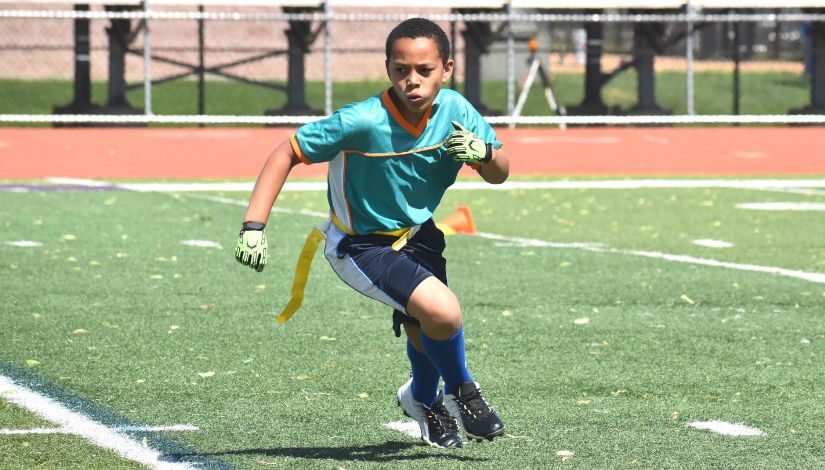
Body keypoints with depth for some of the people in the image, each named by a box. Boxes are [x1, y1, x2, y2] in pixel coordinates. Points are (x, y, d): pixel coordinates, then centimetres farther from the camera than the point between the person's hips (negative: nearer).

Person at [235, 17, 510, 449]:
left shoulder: (455, 110, -16)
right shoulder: (363, 122, -31)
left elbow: (500, 174, -7)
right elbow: (286, 153, -24)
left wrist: (484, 154, -32)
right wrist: (253, 226, -31)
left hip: (416, 235, 6)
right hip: (361, 246, -6)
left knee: (424, 330, 22)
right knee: (443, 313, -26)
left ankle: (423, 400, 57)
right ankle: (461, 392, 5)